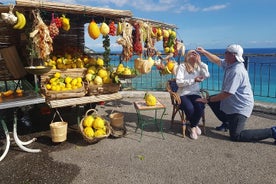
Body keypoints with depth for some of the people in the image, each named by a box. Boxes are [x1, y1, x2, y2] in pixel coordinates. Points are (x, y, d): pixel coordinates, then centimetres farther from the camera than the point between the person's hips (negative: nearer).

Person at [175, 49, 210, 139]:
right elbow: (179, 82, -10)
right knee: (190, 108, -31)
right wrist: (194, 80, -15)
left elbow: (207, 75, -7)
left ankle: (193, 127, 2)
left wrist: (200, 62, -3)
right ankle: (195, 125, 5)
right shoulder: (182, 66, 1)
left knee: (200, 107, -28)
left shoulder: (198, 67, 14)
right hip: (183, 94, -3)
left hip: (195, 94, 3)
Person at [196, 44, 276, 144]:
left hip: (240, 107, -10)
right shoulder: (230, 64, 0)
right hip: (231, 102, 10)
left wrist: (208, 100, -21)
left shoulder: (236, 71, -28)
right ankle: (227, 122, 25)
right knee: (212, 100, 16)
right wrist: (204, 52, 13)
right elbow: (217, 60, 20)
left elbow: (227, 93, -29)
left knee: (236, 136, -12)